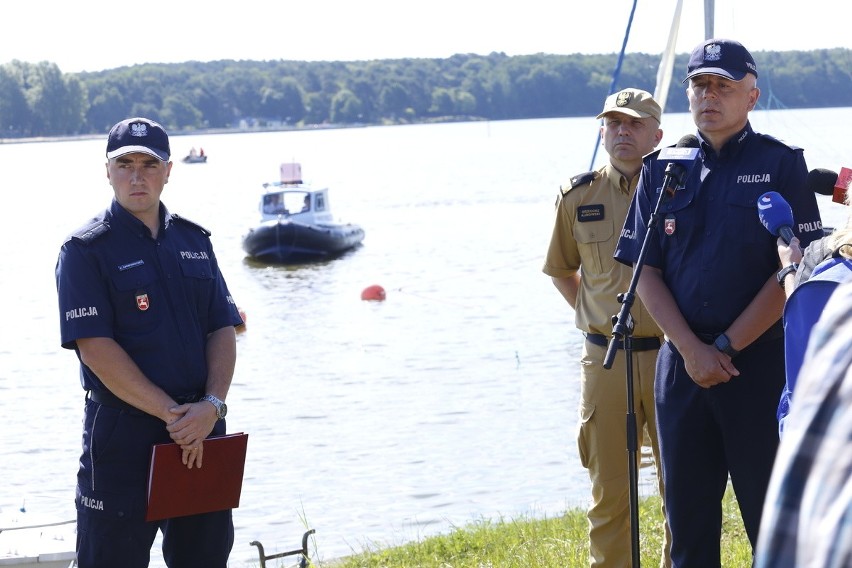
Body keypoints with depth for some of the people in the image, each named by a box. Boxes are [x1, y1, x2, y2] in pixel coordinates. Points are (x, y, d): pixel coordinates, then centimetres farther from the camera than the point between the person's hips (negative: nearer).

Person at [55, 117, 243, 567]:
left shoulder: (194, 241, 12)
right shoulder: (85, 250, -5)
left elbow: (223, 329, 7)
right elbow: (95, 347, -13)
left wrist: (211, 405, -11)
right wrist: (172, 413, -17)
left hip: (202, 430, 5)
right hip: (122, 433, -5)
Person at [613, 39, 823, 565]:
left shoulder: (781, 165, -1)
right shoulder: (662, 170, 9)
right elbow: (646, 274, 6)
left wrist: (727, 347, -11)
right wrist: (692, 350, -8)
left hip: (760, 362, -3)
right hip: (681, 362, 4)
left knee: (770, 513, 1)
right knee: (688, 512, 9)